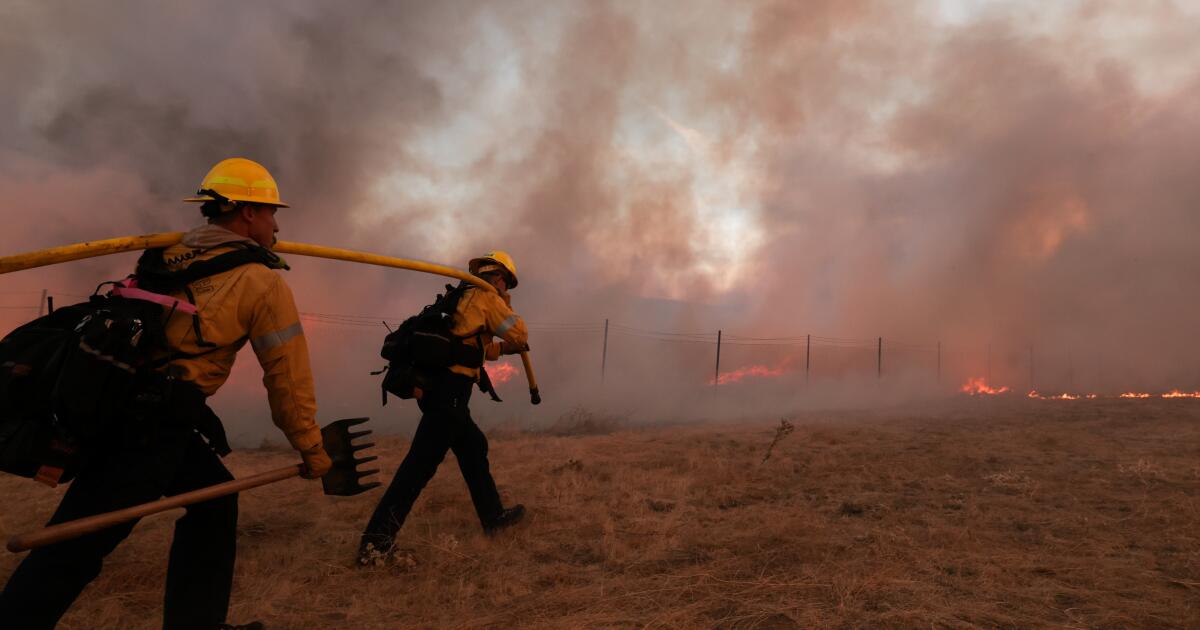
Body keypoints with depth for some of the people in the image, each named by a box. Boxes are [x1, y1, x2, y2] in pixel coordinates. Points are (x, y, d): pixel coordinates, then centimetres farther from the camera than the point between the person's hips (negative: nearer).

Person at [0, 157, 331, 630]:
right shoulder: (264, 284, -3)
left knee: (212, 498, 19)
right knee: (75, 549, -1)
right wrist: (311, 449, 9)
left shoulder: (170, 254, 17)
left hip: (104, 401, 8)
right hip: (150, 421, -8)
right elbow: (289, 377, -1)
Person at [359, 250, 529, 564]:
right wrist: (507, 307, 15)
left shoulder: (462, 299, 25)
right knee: (422, 462, -13)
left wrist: (505, 347, 35)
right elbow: (519, 335, -1)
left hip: (435, 386, 10)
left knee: (474, 447, 19)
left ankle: (493, 516, 28)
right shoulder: (487, 297, -1)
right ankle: (375, 543, -16)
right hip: (450, 389, -10)